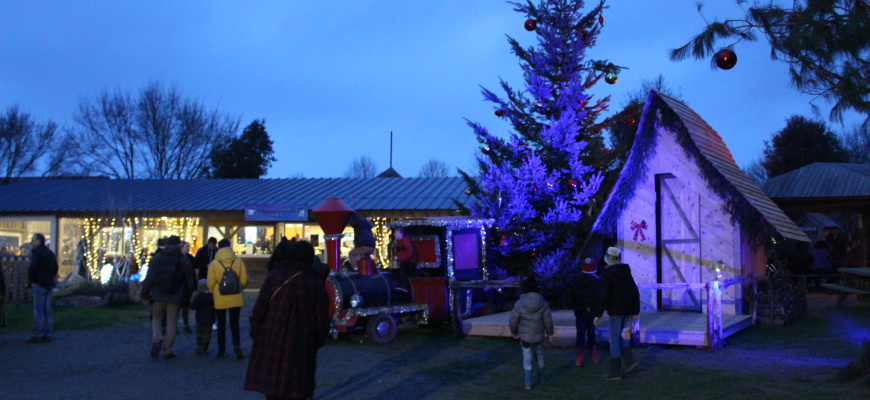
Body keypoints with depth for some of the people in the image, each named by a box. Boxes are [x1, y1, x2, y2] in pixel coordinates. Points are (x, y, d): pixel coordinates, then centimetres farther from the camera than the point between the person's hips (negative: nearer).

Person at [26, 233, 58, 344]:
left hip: (40, 284, -8)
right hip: (49, 284, 8)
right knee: (47, 310, 7)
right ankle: (47, 334, 8)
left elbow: (33, 267, -18)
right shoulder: (50, 252, 17)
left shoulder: (37, 252, -8)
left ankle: (37, 335, -9)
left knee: (38, 310, -7)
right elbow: (55, 268, 22)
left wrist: (31, 281, -6)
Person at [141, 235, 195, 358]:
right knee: (172, 322, 6)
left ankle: (156, 340, -10)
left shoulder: (157, 257, 3)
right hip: (175, 297, 0)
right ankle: (168, 351, 7)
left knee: (156, 318, 15)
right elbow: (189, 281, 4)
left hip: (158, 295, 1)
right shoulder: (184, 260, 2)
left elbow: (149, 278, 0)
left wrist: (145, 294, 6)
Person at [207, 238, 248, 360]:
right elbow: (244, 280, -4)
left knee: (221, 325, 13)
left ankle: (221, 350, 17)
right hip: (236, 299, 1)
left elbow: (210, 283, -6)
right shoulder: (238, 261, -6)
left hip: (220, 299, -1)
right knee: (234, 324, 10)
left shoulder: (214, 264, -9)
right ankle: (237, 345, -10)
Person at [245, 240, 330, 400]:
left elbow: (259, 311, -7)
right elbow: (322, 321, -1)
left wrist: (255, 333, 6)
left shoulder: (274, 276, -6)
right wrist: (318, 342, 14)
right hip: (302, 349, 0)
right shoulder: (317, 285, -2)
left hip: (271, 344, 0)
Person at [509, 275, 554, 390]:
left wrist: (514, 332, 11)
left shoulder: (519, 304, -15)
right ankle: (541, 377, 35)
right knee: (539, 354, 24)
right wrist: (549, 333, 10)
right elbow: (548, 320, -5)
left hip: (525, 335, -2)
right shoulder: (542, 303, -11)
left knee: (527, 358, 7)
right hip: (539, 335, 2)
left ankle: (528, 383, 5)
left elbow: (513, 320, -7)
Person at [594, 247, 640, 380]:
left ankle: (616, 372, 3)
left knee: (614, 340, 0)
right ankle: (630, 361, 9)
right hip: (627, 311, 7)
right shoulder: (626, 273, 8)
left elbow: (604, 296, -20)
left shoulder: (607, 275, -13)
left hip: (615, 312, -7)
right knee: (618, 337, 21)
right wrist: (635, 311, 17)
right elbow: (635, 292, 10)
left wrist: (598, 314, -14)